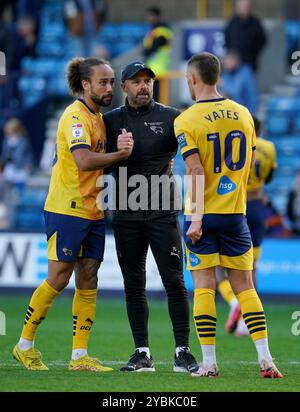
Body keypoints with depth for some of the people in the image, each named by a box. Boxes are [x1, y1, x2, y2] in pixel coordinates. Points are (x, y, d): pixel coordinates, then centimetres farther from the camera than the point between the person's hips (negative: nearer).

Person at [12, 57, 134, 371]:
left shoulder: (98, 117, 15)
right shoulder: (75, 115, -14)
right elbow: (84, 160, -27)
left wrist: (120, 146, -3)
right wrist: (121, 154, -17)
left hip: (93, 212, 9)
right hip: (67, 209, -9)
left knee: (88, 280, 4)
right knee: (59, 279, -5)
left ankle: (80, 356, 5)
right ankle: (25, 345, 9)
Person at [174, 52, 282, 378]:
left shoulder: (186, 120, -9)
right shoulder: (243, 114, 6)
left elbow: (196, 171, -17)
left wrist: (196, 217, -19)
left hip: (203, 216, -4)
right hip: (235, 214, 4)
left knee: (203, 287, 1)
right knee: (245, 287, 7)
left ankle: (209, 362, -1)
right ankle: (265, 359, -1)